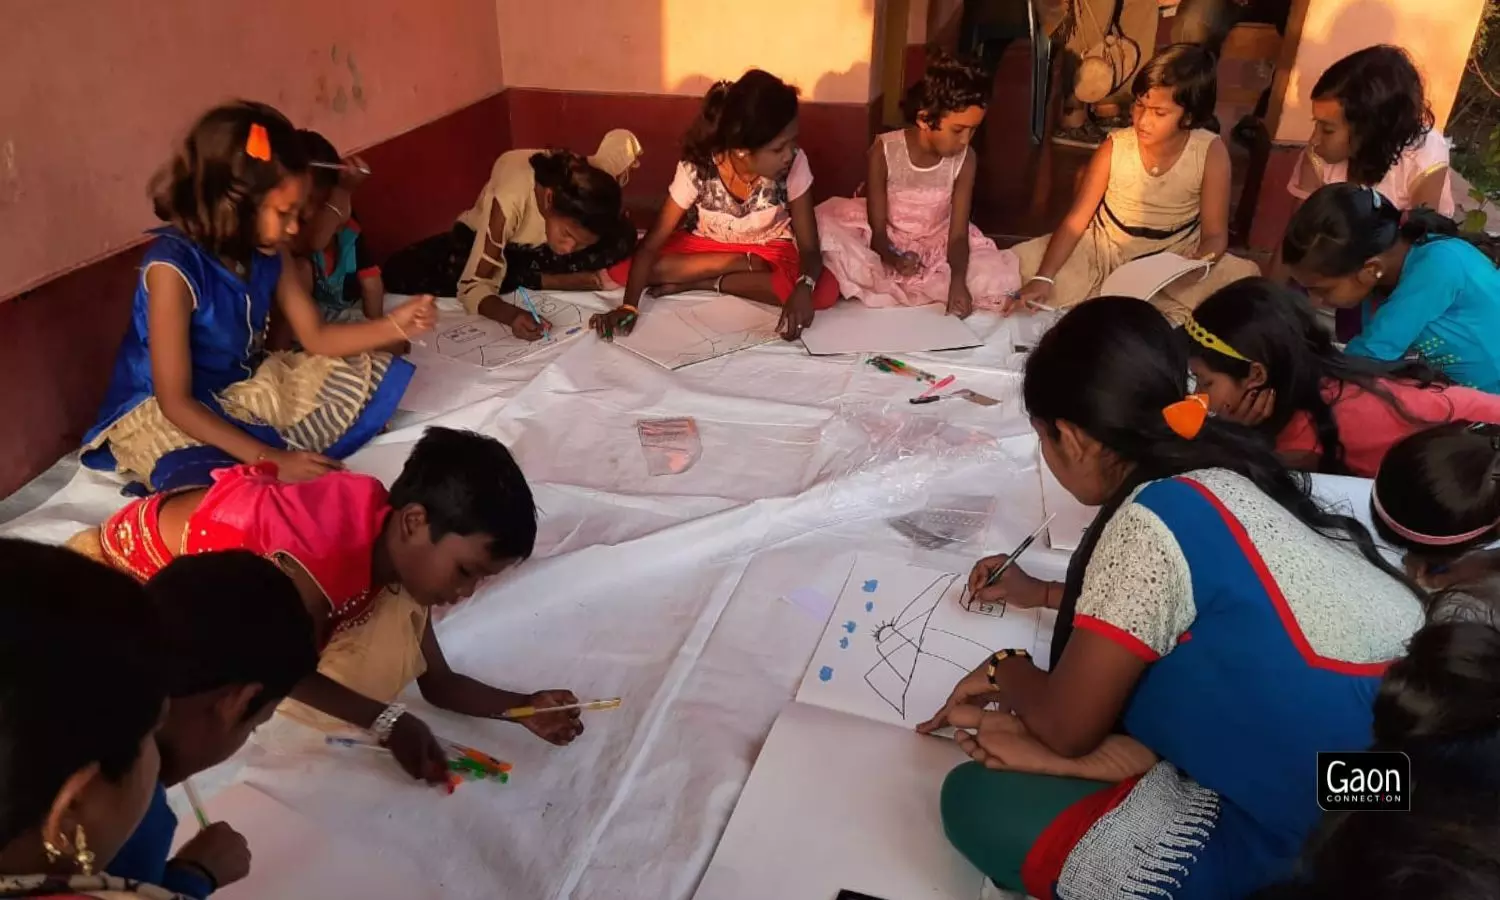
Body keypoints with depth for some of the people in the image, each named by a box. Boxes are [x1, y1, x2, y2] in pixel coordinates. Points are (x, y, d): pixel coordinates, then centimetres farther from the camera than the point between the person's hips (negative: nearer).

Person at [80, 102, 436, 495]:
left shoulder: (266, 251, -8)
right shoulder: (173, 268, -29)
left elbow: (316, 337, 4)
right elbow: (175, 402, -29)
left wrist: (395, 325, -13)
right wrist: (270, 460, -35)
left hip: (247, 385, 8)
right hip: (161, 411, -8)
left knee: (374, 375, 3)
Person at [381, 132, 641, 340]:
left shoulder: (590, 184, -33)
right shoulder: (510, 199, -45)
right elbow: (472, 286, -44)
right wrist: (511, 315, -61)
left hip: (536, 248, 2)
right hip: (481, 236, -2)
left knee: (622, 236, -29)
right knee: (400, 273, -30)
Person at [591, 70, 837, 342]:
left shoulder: (794, 164, -26)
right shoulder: (696, 169, -28)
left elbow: (810, 247, -22)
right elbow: (650, 245, -24)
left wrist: (804, 288, -45)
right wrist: (629, 306, -39)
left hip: (770, 251, 1)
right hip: (705, 247, 0)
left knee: (825, 292, -32)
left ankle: (700, 283, -18)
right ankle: (746, 267, -12)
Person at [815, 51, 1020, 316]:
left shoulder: (965, 161, -15)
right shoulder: (884, 151, -21)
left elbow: (958, 234, -17)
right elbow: (877, 228, -18)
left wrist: (958, 280, -38)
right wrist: (892, 257, -42)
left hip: (936, 247, 3)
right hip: (887, 243, -3)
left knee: (1000, 278, -26)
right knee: (825, 227, -30)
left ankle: (881, 286, -19)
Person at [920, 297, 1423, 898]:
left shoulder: (1154, 523, -20)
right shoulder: (1227, 470, 5)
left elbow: (1068, 725, -9)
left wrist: (1006, 672, 11)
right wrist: (1043, 593, 34)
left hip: (1302, 847, -9)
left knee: (977, 802, -5)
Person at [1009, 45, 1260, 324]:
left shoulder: (1210, 153, -17)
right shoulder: (1115, 148, -16)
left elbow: (1215, 235, -12)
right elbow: (1076, 221, -14)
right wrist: (1042, 278, -29)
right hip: (1105, 250, 0)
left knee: (1246, 278, -26)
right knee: (1021, 265, -20)